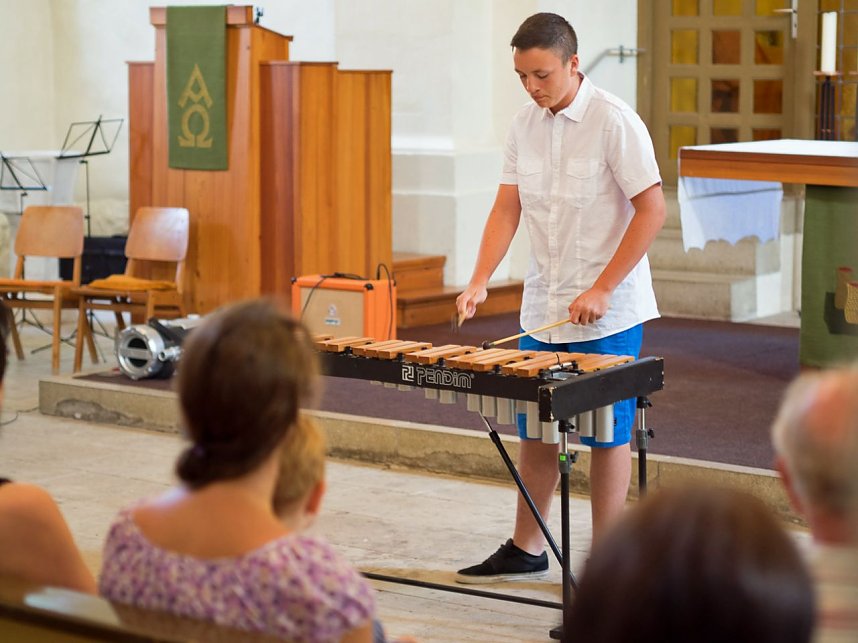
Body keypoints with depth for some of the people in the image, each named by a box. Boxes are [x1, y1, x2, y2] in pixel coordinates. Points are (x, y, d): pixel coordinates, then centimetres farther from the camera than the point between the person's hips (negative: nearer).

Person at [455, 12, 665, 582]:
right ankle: (526, 550, 27)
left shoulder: (614, 121, -13)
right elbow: (508, 209, 6)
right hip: (543, 308, 6)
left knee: (607, 433, 2)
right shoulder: (525, 125, 5)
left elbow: (652, 209, -15)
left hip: (607, 315, -6)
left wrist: (601, 290, -19)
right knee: (534, 426, 13)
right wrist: (480, 281, -9)